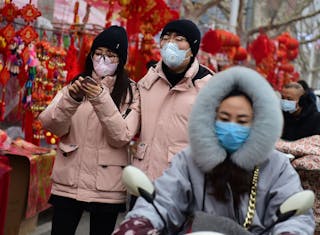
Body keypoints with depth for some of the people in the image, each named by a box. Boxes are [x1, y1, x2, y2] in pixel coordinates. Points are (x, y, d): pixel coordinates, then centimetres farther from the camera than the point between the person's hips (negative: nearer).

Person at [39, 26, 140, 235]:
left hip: (106, 187, -2)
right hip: (68, 181, 2)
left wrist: (101, 99, -23)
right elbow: (50, 125, -6)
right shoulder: (77, 84, 8)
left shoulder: (130, 92, 0)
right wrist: (71, 98, -23)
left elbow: (121, 137, -13)